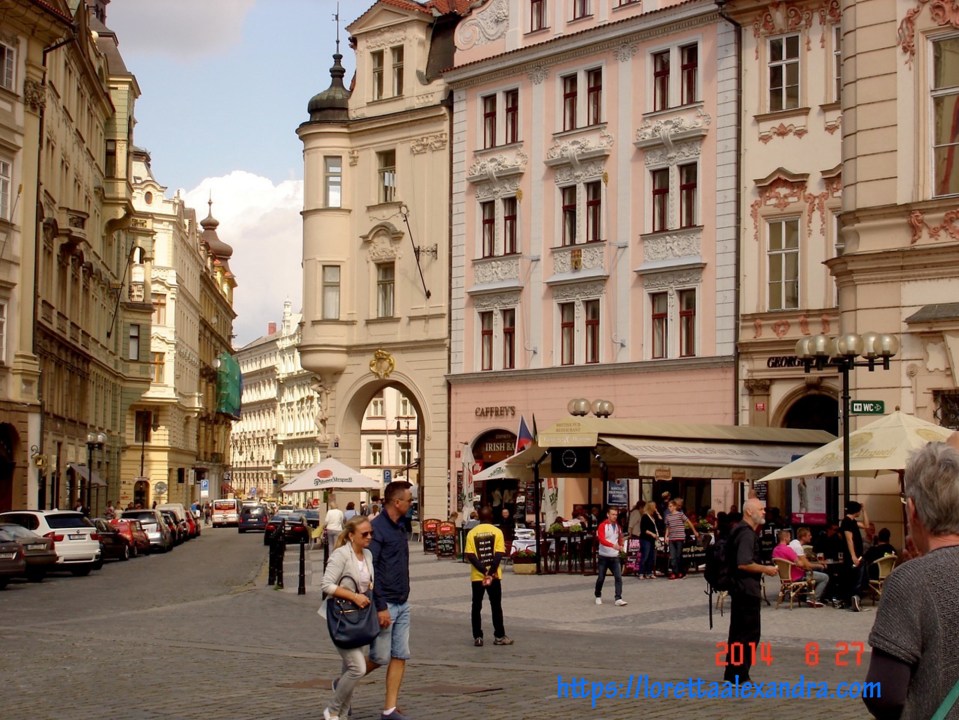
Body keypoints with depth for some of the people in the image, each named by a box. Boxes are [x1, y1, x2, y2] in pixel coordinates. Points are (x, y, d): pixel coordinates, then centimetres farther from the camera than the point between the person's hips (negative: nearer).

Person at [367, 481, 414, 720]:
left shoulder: (400, 527, 12)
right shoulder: (377, 527, -15)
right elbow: (369, 569, -19)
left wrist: (403, 597, 17)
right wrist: (381, 607, -21)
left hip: (402, 604, 8)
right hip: (385, 604, -8)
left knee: (400, 656, 5)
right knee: (380, 658, 0)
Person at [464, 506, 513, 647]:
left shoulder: (472, 533, -1)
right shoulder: (497, 532, -4)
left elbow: (470, 556, -9)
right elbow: (499, 555, -12)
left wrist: (483, 571, -12)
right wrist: (491, 572, -13)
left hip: (477, 576, 1)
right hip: (494, 575, -1)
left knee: (476, 607, 8)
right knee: (496, 606, 9)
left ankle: (477, 637, 6)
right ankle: (499, 636, 12)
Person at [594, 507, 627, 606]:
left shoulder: (617, 527, 8)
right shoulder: (602, 526, -9)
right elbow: (601, 539, -24)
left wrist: (622, 545, 5)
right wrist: (613, 545, -38)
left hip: (614, 557, 4)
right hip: (603, 557, -4)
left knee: (618, 577, -10)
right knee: (601, 578, 4)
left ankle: (618, 599, -11)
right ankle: (598, 596, 25)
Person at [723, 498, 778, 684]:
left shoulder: (742, 531, 16)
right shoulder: (747, 534, -17)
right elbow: (744, 563, -27)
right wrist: (765, 569, -15)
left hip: (740, 589, 11)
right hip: (747, 590, -11)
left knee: (738, 632, 14)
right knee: (750, 633, -6)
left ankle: (732, 675, 20)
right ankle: (739, 675, -3)